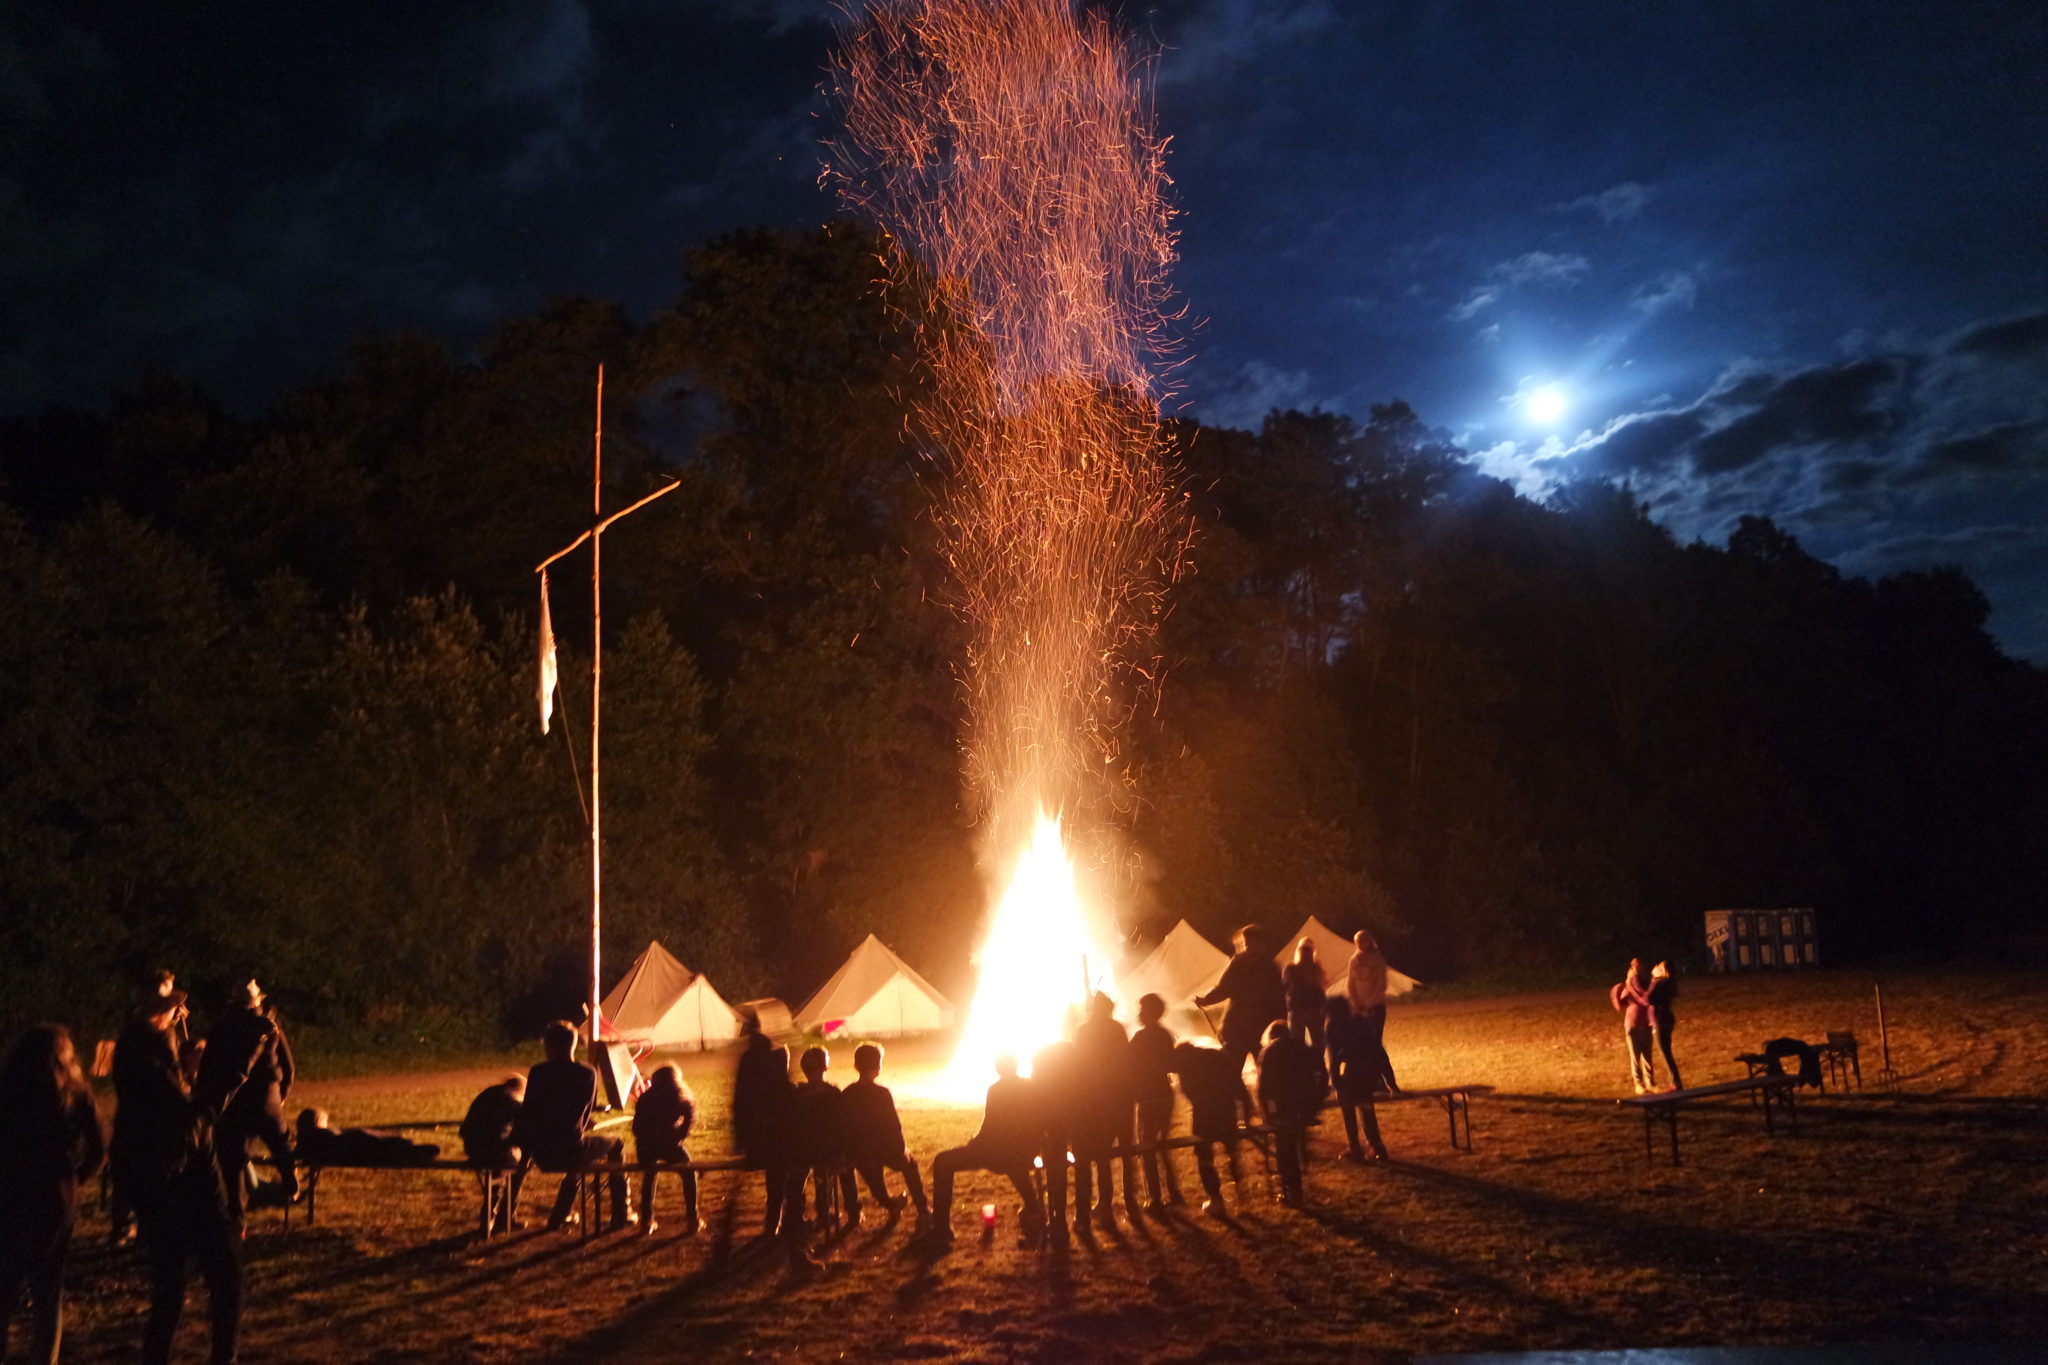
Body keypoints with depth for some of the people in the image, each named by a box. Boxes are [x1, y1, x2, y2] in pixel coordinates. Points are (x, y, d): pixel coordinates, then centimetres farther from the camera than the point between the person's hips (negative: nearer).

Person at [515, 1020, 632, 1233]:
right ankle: (621, 1215, 27)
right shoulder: (587, 1074, -5)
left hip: (541, 1156, 3)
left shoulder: (538, 1072, -4)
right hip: (570, 1151, -3)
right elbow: (586, 1114, 7)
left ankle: (560, 1215, 45)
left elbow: (527, 1113, 1)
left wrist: (523, 1145, 15)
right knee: (616, 1146, 26)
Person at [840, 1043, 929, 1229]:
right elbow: (894, 1126, -15)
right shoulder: (882, 1093, -17)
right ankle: (924, 1213, 21)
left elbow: (842, 1127, 3)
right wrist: (900, 1150, 1)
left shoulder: (845, 1095, -4)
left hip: (856, 1155, 4)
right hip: (882, 1151, -4)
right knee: (909, 1164, 25)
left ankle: (889, 1202, 56)